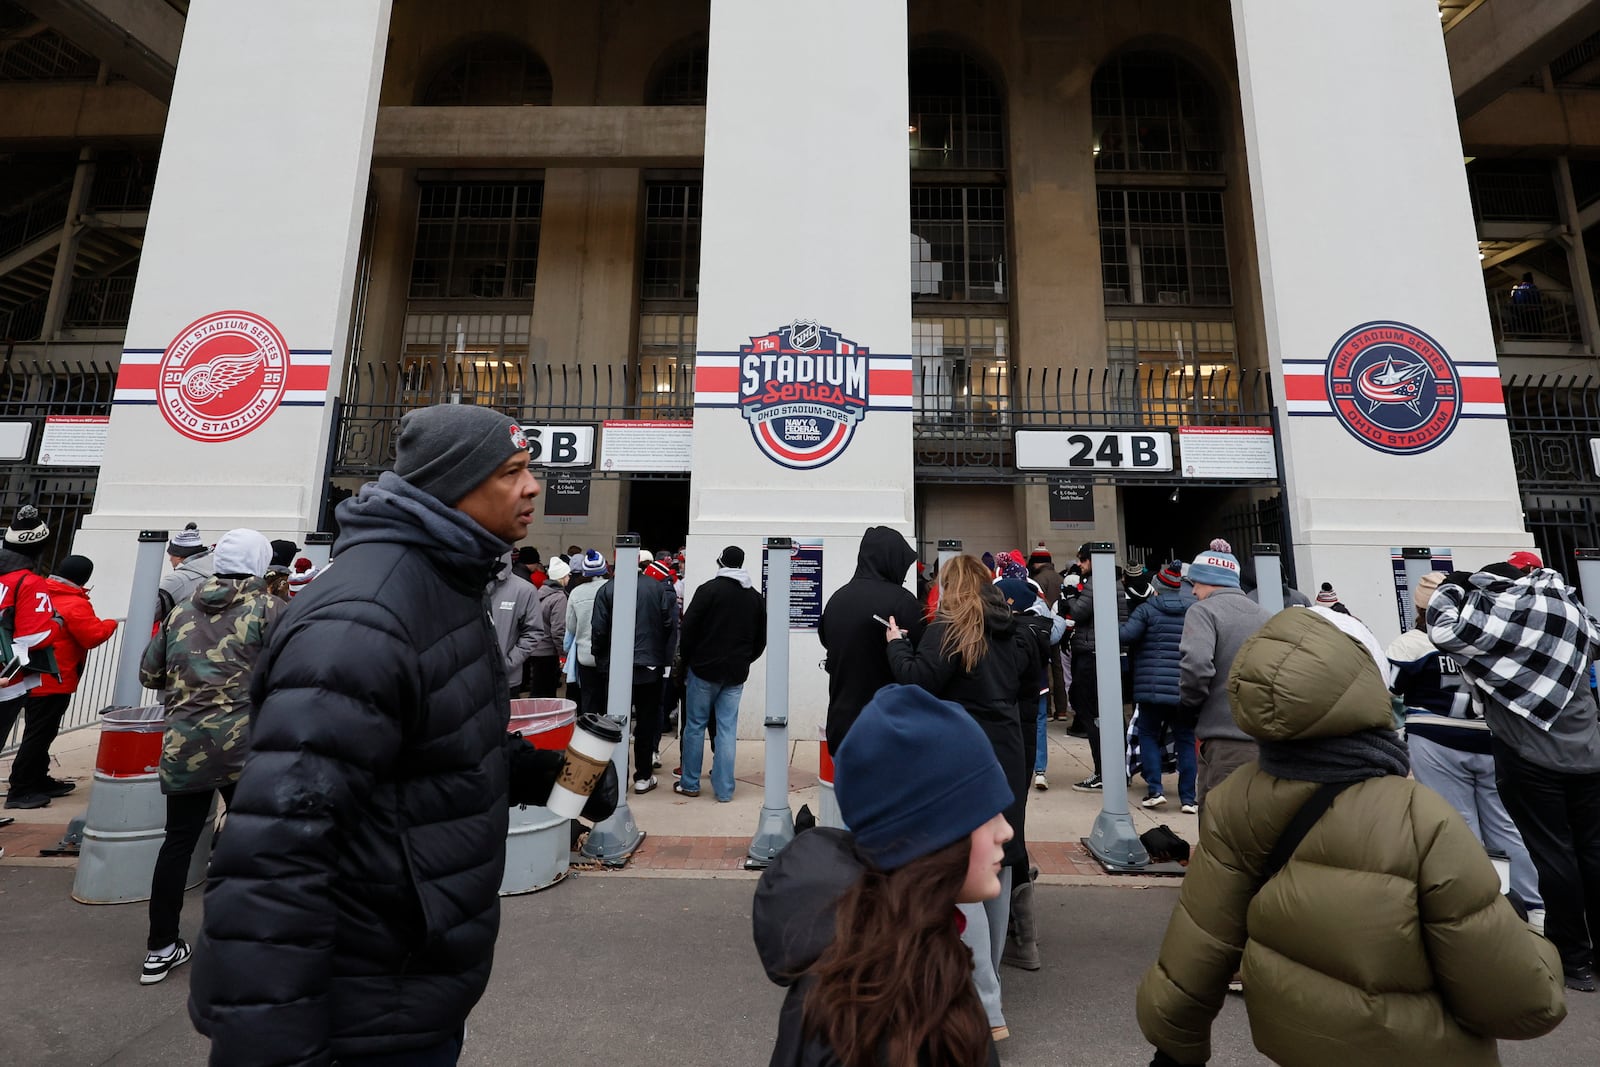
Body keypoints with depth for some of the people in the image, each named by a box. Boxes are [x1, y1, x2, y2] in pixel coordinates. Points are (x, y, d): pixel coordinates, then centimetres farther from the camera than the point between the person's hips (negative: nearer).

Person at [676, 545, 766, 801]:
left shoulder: (708, 589, -9)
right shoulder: (756, 597, 7)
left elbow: (689, 627, -10)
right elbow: (761, 639, 12)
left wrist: (686, 659, 3)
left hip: (704, 669, -4)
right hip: (736, 674, 4)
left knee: (695, 725, 9)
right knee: (727, 729, 7)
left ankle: (689, 784, 17)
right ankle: (724, 789, 11)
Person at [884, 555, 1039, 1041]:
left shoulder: (948, 631, -13)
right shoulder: (1017, 634, 10)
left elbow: (918, 683, -20)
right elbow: (1029, 691, 19)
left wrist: (898, 644, -6)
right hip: (1007, 760, 8)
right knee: (998, 865, 18)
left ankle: (986, 1008, 3)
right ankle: (987, 979, 36)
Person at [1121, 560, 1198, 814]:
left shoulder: (1147, 609, -7)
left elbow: (1125, 635, -17)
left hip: (1153, 686, -3)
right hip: (1186, 689, 3)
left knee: (1148, 735, 11)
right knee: (1186, 740, 11)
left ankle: (1154, 790, 4)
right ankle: (1188, 799, 13)